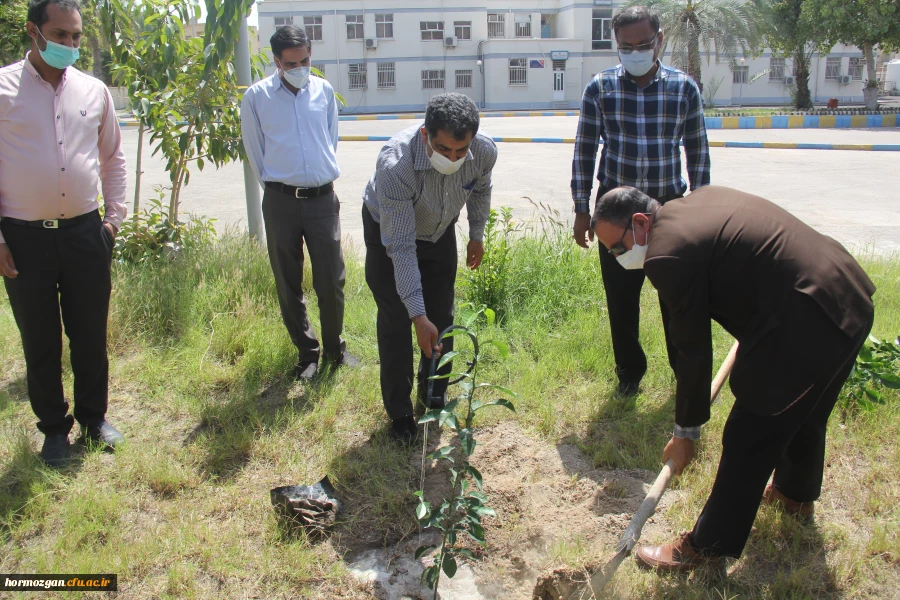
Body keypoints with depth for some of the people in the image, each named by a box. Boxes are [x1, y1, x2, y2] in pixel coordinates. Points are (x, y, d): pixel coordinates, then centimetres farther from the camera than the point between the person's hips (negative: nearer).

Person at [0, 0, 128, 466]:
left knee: (91, 335, 11)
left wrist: (114, 217, 8)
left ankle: (94, 417, 30)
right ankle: (54, 429, 26)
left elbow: (113, 157, 15)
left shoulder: (94, 91, 5)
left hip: (85, 232, 2)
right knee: (40, 342, 9)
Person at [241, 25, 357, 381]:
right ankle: (307, 352, 23)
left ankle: (335, 347, 23)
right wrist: (276, 183, 10)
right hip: (281, 202, -1)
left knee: (332, 282, 2)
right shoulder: (257, 97, -1)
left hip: (323, 198, 1)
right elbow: (255, 151, 7)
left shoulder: (324, 90, 7)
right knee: (288, 286, 6)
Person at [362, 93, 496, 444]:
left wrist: (477, 236, 9)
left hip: (440, 231, 4)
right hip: (388, 230, -4)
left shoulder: (485, 152, -28)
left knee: (442, 316, 7)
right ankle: (399, 413, 9)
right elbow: (401, 247, -39)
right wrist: (418, 315, -41)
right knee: (395, 320, -6)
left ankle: (434, 394, 27)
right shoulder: (395, 165, -42)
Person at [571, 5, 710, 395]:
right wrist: (582, 210, 0)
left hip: (670, 206, 0)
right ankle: (630, 372, 24)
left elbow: (697, 152, 7)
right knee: (621, 298, 5)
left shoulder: (684, 88, 1)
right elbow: (584, 150, 2)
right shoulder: (600, 88, -1)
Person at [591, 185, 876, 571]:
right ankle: (796, 495, 54)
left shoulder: (669, 254, -19)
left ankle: (708, 546, 17)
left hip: (804, 329, -10)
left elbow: (693, 352, -14)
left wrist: (686, 431, -1)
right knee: (806, 416, 30)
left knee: (749, 439, 1)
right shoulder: (702, 198, 10)